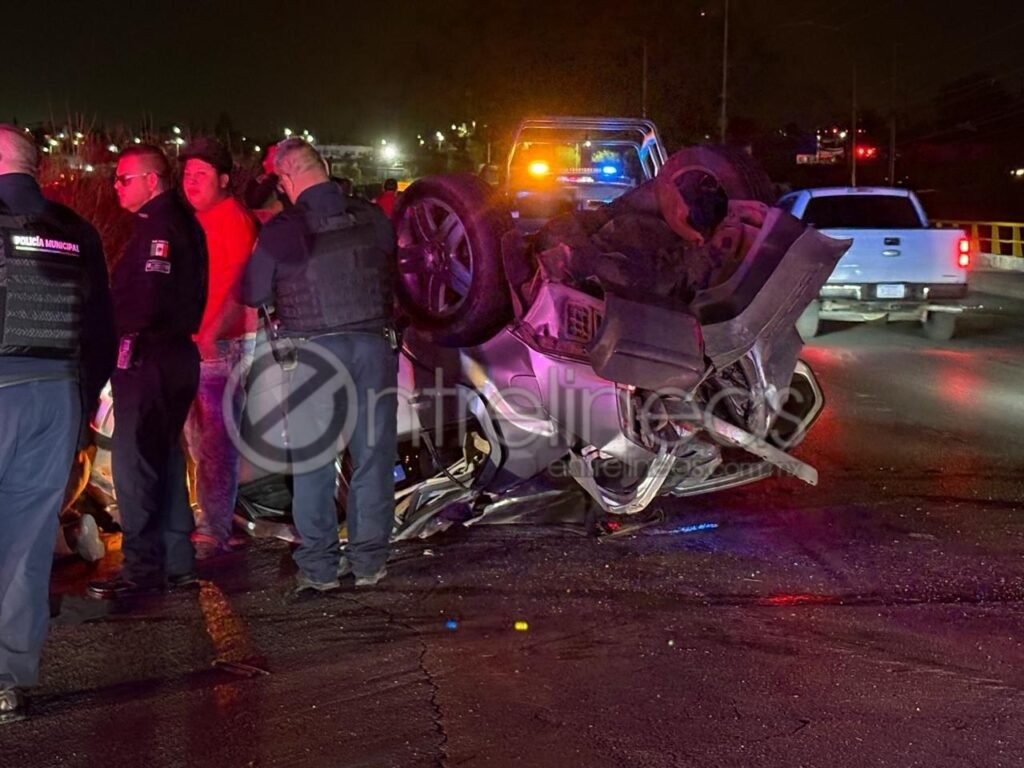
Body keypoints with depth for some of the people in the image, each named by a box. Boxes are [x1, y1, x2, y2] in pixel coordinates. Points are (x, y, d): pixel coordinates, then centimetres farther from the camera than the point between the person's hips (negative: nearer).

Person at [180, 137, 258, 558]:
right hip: (191, 345, 9)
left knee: (217, 444, -8)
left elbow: (239, 286, -18)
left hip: (222, 345, -9)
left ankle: (216, 532, -6)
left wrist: (213, 335, -29)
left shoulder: (234, 220, -9)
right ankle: (209, 517, 24)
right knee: (199, 441, 14)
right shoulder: (195, 223, 18)